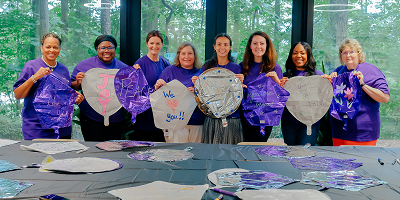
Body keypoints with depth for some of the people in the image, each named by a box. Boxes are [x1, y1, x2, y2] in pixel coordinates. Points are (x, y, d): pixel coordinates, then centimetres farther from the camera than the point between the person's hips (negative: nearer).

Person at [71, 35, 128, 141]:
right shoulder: (83, 65, 1)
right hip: (91, 120, -2)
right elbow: (72, 88, 5)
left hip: (116, 121, 2)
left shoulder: (123, 68, 6)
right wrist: (78, 83, -17)